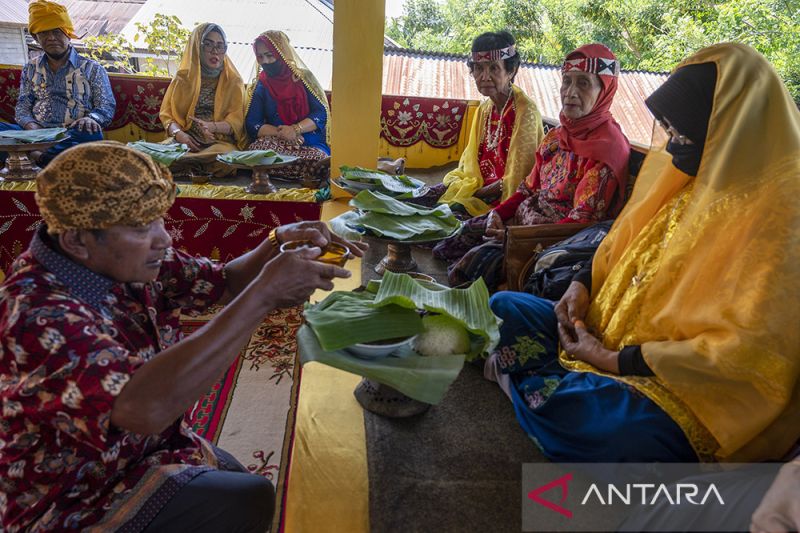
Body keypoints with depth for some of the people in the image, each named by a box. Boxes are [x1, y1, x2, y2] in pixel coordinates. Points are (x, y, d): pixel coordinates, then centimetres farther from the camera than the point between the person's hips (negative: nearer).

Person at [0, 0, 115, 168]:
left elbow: (107, 107, 3)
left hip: (72, 134, -3)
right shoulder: (30, 69, 21)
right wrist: (30, 126, -10)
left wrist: (91, 119, -22)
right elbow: (22, 106, 15)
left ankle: (36, 157, -38)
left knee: (91, 134, -39)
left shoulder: (92, 69, 11)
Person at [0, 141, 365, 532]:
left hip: (149, 446, 7)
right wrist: (264, 294, -44)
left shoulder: (127, 260, -11)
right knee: (251, 501, -7)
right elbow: (147, 407, -48)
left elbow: (224, 282, 0)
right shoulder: (37, 314, -34)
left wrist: (278, 243, -21)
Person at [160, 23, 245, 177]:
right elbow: (167, 114, 10)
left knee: (224, 158, -35)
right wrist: (178, 133, -13)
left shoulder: (234, 81, 12)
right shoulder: (183, 78, 15)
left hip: (220, 141, 0)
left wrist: (212, 126, -20)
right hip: (185, 140, 0)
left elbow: (237, 121, 0)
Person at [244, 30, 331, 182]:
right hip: (278, 144, 4)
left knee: (320, 157, -40)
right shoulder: (260, 86, 13)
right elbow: (252, 125, 4)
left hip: (312, 144, -4)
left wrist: (295, 129, -18)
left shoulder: (303, 77, 8)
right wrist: (280, 133, -14)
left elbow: (321, 114, -1)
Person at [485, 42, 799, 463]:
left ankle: (517, 379, -5)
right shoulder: (687, 175, 3)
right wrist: (584, 284, 0)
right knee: (505, 307, 8)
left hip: (686, 384, -8)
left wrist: (615, 360, -21)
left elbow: (749, 348, -24)